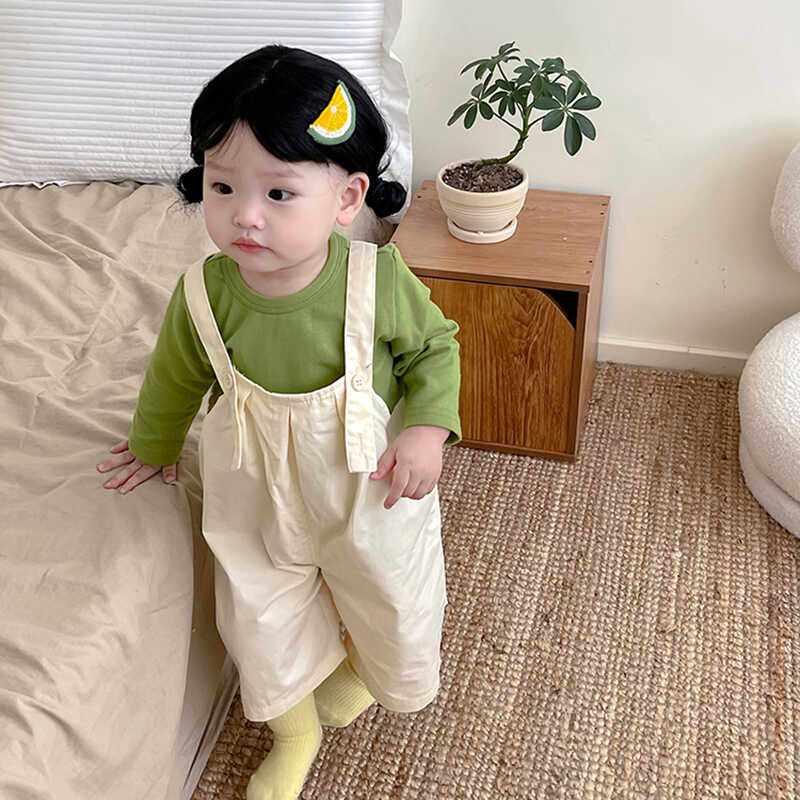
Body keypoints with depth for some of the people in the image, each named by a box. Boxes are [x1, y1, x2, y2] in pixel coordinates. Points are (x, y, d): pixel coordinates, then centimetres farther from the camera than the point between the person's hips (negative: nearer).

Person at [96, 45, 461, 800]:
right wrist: (154, 444, 17)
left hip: (371, 490, -1)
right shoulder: (204, 293, -22)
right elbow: (175, 377, 0)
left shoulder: (378, 281, -27)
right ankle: (295, 734, 51)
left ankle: (364, 662, 62)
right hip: (257, 501, 1)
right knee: (264, 625, 18)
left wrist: (427, 430, -22)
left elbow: (433, 348, -7)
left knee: (393, 610, 23)